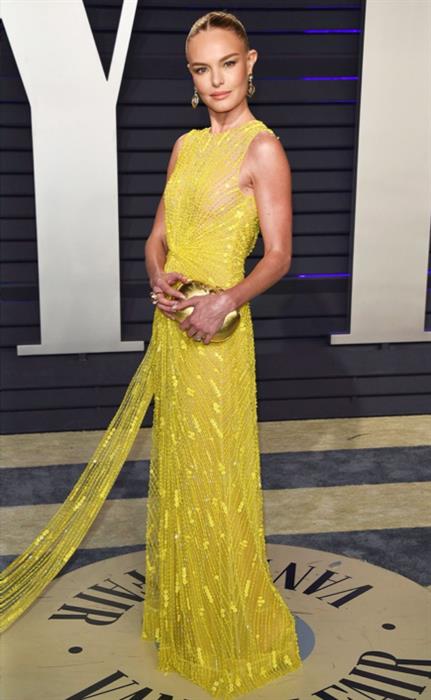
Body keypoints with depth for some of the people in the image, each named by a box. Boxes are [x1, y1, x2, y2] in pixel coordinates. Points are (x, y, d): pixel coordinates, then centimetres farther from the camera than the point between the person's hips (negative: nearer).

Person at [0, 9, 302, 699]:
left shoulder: (262, 147, -8)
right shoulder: (186, 144, 12)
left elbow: (278, 256, -11)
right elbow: (157, 235, 13)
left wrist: (224, 301, -27)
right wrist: (159, 279, -8)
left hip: (216, 332, -7)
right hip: (171, 325, 7)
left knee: (214, 476, 3)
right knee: (175, 469, 17)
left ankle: (233, 629, 24)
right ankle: (181, 612, 37)